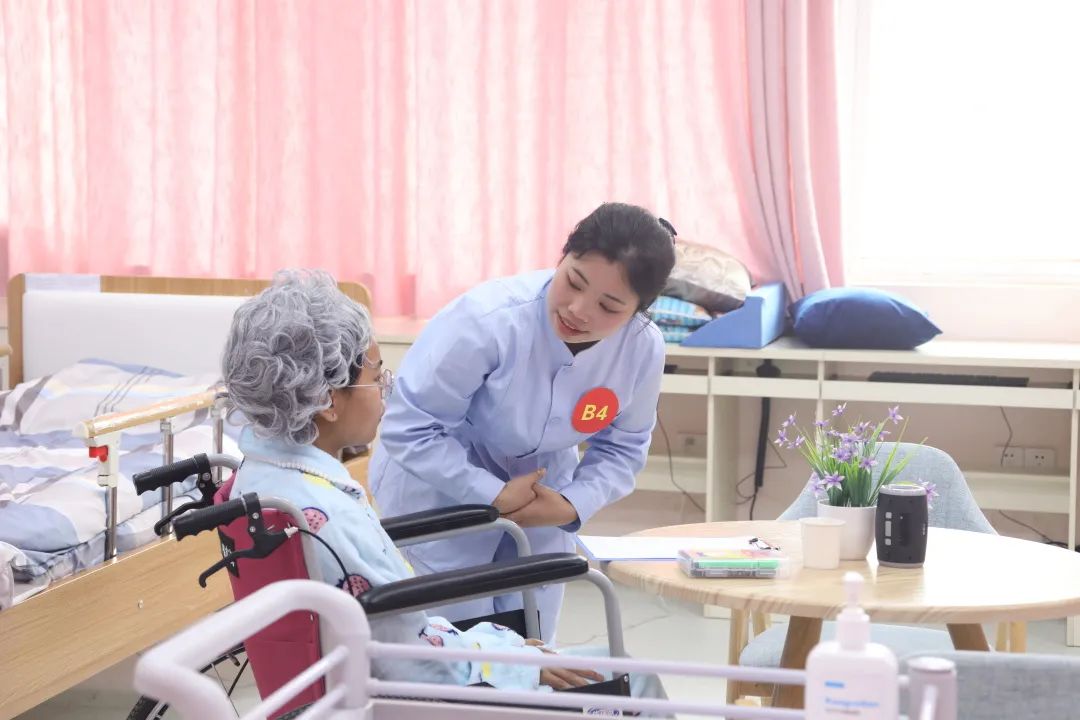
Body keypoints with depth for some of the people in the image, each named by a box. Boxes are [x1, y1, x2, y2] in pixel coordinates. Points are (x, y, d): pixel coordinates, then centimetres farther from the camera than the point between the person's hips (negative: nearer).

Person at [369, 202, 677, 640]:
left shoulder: (643, 349, -19)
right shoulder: (488, 320, -34)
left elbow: (622, 447, -3)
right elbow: (408, 430, -27)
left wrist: (572, 505, -20)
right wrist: (494, 496, -28)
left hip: (540, 495, 5)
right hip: (441, 491, -4)